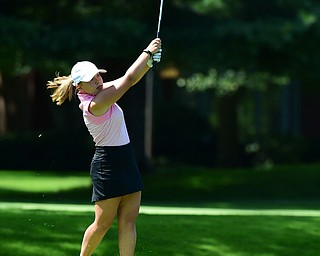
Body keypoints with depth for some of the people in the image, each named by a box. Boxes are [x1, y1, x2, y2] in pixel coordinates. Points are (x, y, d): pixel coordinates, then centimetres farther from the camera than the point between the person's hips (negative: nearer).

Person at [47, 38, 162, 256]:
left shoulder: (99, 92, 6)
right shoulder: (94, 104, -20)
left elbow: (131, 79, 9)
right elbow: (129, 79, -20)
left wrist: (150, 61, -7)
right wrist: (148, 52, -12)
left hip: (126, 163, 9)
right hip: (108, 164, -9)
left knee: (128, 220, 2)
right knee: (103, 223, 0)